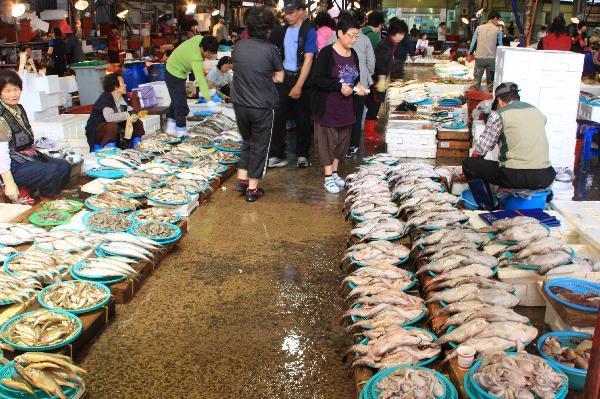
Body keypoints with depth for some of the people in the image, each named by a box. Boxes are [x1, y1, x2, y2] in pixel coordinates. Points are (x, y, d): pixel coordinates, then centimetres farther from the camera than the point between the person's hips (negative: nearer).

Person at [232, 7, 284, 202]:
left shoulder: (238, 47, -2)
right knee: (259, 146, 10)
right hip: (262, 107, -4)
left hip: (240, 104, 4)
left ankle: (242, 179, 24)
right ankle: (252, 189, 14)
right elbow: (279, 78, -4)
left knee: (247, 141, 24)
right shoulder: (270, 49, -13)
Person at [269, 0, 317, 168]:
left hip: (301, 79, -4)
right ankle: (277, 154, 6)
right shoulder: (284, 30, 7)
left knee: (302, 119, 6)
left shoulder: (309, 31, -9)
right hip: (284, 77, 4)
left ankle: (302, 155, 18)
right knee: (278, 116, -1)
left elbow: (308, 60, -15)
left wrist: (298, 86, -20)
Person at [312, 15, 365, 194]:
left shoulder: (353, 54, 7)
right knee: (327, 140, 1)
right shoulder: (326, 53, -15)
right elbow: (317, 79, -20)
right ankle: (328, 178, 10)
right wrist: (339, 87, -26)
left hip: (345, 106, 7)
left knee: (342, 140, 13)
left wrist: (357, 86, -1)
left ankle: (334, 172, 29)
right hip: (326, 106, -7)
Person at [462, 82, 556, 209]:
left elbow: (480, 151, 2)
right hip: (544, 179, 6)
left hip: (515, 177, -6)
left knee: (468, 164, 14)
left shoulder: (498, 114, 0)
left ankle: (487, 209, 15)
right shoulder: (538, 112, 17)